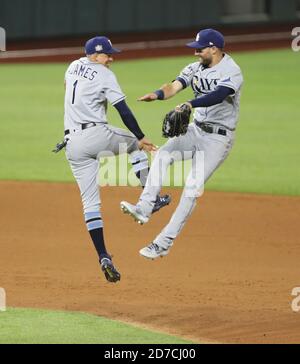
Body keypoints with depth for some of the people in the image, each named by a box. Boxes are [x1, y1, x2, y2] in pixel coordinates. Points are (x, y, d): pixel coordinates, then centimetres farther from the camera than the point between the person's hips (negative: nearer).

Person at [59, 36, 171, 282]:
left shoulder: (74, 66, 14)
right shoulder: (105, 75, -6)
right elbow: (123, 110, -10)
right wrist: (142, 138, -5)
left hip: (73, 145, 5)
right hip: (98, 136, -5)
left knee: (90, 202, 2)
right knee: (134, 142, 27)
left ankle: (103, 256, -7)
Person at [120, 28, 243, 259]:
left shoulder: (232, 72, -17)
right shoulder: (196, 69, 6)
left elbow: (219, 95, -35)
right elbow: (175, 86, -8)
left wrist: (190, 104, -51)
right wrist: (158, 94, -31)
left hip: (218, 138, -7)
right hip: (196, 130, 7)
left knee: (192, 188, -13)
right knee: (162, 155, -18)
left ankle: (164, 243, -11)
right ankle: (144, 209, -24)